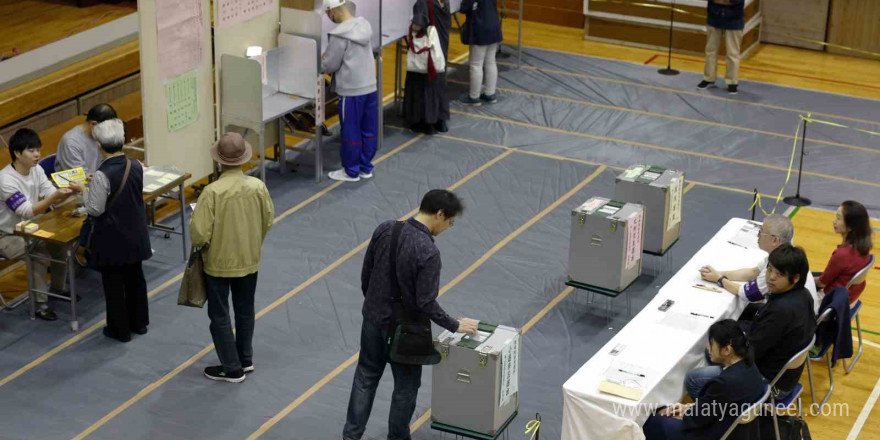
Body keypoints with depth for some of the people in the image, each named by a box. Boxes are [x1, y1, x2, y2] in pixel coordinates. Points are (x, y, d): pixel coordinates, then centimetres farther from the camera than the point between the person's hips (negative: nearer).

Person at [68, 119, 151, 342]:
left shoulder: (102, 175, -25)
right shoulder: (136, 166, -5)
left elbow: (95, 209, -19)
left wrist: (82, 191, -4)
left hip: (112, 238, -6)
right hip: (135, 233, 6)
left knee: (113, 282, 9)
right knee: (135, 277, 20)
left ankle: (120, 330, 19)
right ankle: (139, 322, 33)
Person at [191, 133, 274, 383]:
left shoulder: (212, 192, -26)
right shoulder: (257, 186, -13)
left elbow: (199, 233, -24)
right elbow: (268, 220, 2)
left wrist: (199, 245, 0)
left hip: (219, 263, -4)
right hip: (249, 260, 5)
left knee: (220, 316, 11)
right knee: (245, 311, 22)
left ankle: (232, 369, 19)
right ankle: (245, 359, 36)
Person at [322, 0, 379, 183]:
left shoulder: (339, 35, -21)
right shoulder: (365, 25, 2)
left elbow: (329, 65, -12)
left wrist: (323, 62, 11)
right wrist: (330, 56, 17)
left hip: (352, 91, -7)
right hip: (370, 87, 7)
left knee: (351, 132, 6)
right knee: (369, 130, 15)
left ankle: (351, 172, 16)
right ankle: (366, 167, 26)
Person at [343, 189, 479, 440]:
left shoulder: (385, 229, -8)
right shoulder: (428, 252, -26)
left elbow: (366, 274, 2)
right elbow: (426, 304, -23)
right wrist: (455, 326, -9)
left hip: (373, 318, 6)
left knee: (366, 376, 21)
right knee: (406, 386, 14)